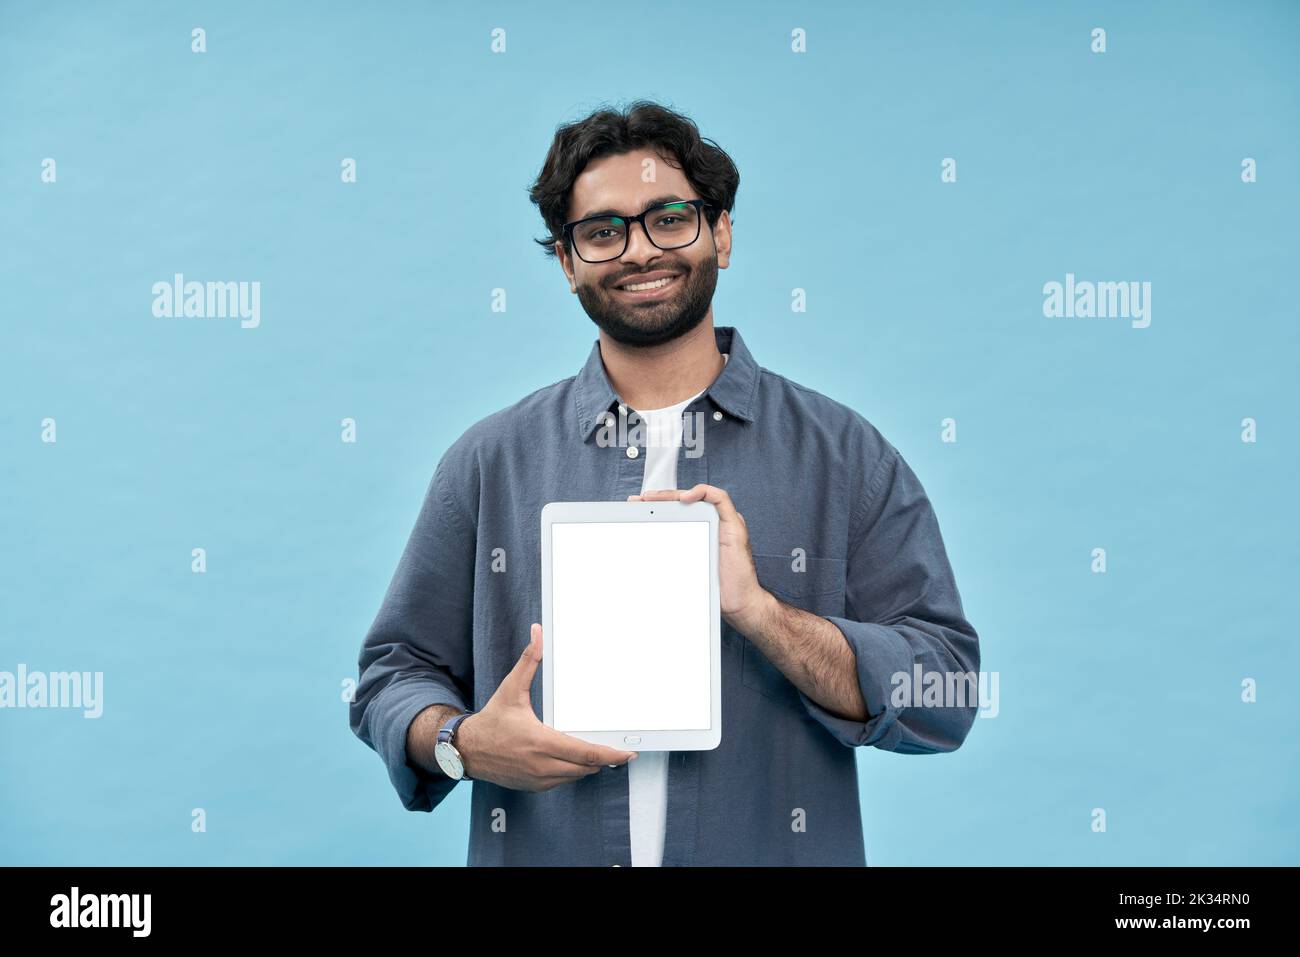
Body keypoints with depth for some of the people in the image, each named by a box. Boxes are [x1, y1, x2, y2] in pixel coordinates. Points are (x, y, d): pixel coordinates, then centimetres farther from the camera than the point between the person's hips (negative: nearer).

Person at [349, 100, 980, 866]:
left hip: (775, 850, -1)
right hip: (540, 853, 1)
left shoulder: (846, 456, -2)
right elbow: (395, 674, 6)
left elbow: (947, 695, -7)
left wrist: (756, 609, -19)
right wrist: (464, 744, -14)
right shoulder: (491, 463, 2)